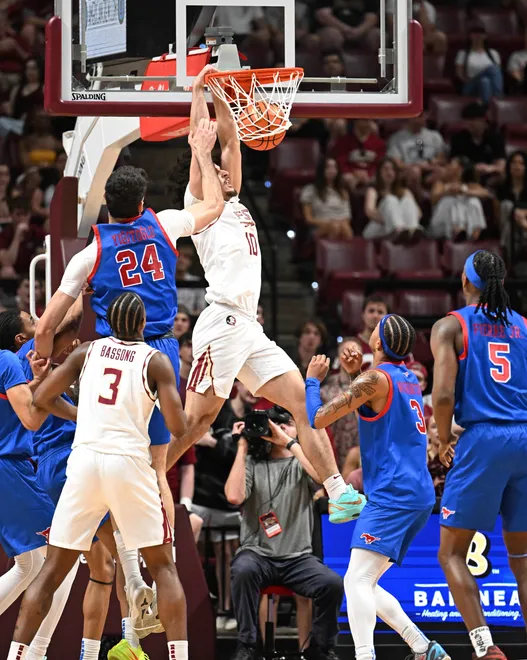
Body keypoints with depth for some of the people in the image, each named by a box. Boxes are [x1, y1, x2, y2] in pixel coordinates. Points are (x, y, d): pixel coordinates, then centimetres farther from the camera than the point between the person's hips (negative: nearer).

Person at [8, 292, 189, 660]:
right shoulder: (155, 360, 3)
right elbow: (178, 426, -5)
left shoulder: (87, 352, 11)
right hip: (130, 463, -2)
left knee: (53, 570, 10)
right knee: (163, 567, 10)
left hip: (85, 460, 2)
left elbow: (42, 399, 11)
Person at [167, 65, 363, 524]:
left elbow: (230, 142, 23)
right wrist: (199, 93, 2)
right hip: (223, 324, -8)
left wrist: (220, 98, 22)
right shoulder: (201, 206, 4)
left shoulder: (236, 207, 24)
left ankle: (340, 494, -7)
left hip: (250, 328, 8)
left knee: (304, 401, -1)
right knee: (194, 420, -8)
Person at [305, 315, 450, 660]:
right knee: (365, 584, 14)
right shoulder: (409, 378, 16)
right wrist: (356, 373, 21)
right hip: (418, 495, 9)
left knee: (357, 580, -18)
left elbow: (318, 419, -10)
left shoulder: (376, 378, -10)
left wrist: (313, 380, 6)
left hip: (392, 495, -9)